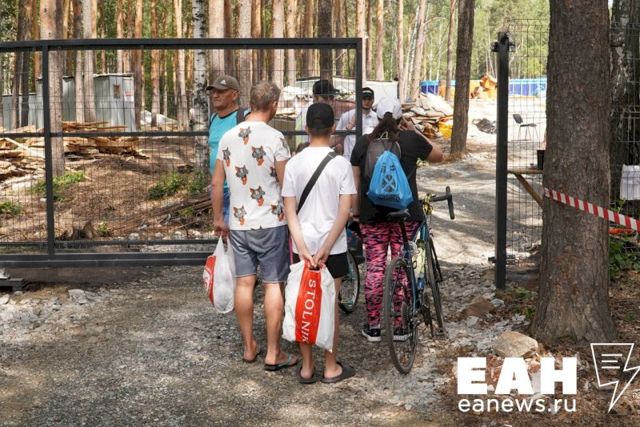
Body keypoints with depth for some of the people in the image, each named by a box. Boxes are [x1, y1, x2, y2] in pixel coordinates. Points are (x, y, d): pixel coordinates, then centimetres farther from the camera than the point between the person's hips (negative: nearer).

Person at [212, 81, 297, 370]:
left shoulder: (228, 137, 3)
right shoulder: (274, 138, -13)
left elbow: (217, 182, 8)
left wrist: (217, 219, 18)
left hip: (238, 223, 5)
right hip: (270, 223, -5)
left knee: (244, 283, 10)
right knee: (273, 285, 2)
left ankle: (249, 347, 20)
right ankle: (273, 353, 5)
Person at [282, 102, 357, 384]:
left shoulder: (294, 163, -3)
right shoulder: (341, 164, -9)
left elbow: (289, 210, -8)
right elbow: (345, 211, -14)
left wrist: (302, 247, -11)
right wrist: (326, 247, -14)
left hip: (303, 245, 2)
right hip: (333, 245, -2)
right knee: (330, 305, 8)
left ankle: (306, 368, 18)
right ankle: (331, 368, 17)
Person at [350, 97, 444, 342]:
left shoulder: (363, 143, 3)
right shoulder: (411, 140, -3)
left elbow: (355, 183, 5)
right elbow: (438, 156, 14)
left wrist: (356, 212, 13)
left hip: (372, 215, 1)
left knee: (374, 268, 6)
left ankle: (373, 326, 10)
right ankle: (399, 326, 12)